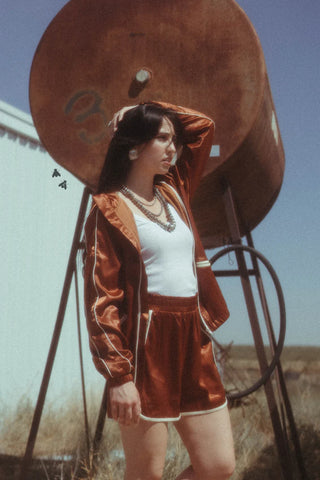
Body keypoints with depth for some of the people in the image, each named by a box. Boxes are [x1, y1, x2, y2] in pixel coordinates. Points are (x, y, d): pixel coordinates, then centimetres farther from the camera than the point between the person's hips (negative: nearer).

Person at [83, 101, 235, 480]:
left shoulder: (174, 193, 14)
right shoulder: (109, 209, -5)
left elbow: (204, 125, 26)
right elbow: (101, 297, -11)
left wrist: (144, 110, 17)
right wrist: (118, 375, -18)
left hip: (193, 343, 7)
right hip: (145, 347, -7)